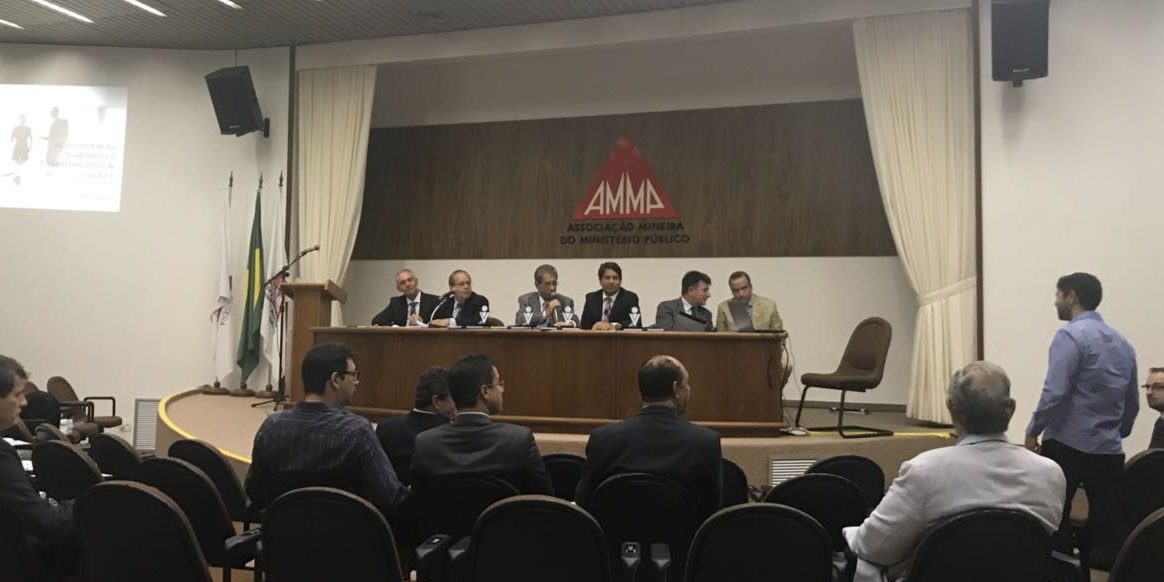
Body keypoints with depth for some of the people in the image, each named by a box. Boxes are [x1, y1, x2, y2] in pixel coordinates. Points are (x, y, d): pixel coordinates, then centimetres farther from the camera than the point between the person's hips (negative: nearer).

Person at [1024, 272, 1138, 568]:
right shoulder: (1123, 343, 12)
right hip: (1109, 451, 7)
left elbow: (1054, 393, -18)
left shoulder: (1071, 335, -10)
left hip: (1067, 446, -7)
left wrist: (1033, 430, -6)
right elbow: (1132, 403, 18)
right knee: (1108, 525, 8)